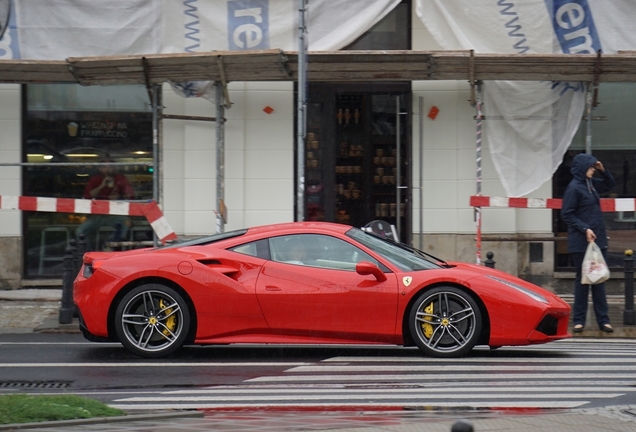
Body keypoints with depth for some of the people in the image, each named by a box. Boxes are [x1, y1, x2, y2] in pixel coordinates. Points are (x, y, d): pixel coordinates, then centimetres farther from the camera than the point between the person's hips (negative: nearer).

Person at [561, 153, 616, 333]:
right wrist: (585, 229, -19)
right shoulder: (574, 188, -12)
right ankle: (579, 320, 8)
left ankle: (603, 320, 10)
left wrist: (603, 170, 11)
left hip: (598, 239, 7)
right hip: (581, 242, -7)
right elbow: (567, 215, -13)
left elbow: (610, 184, 29)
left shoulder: (591, 184, 11)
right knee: (582, 280, 0)